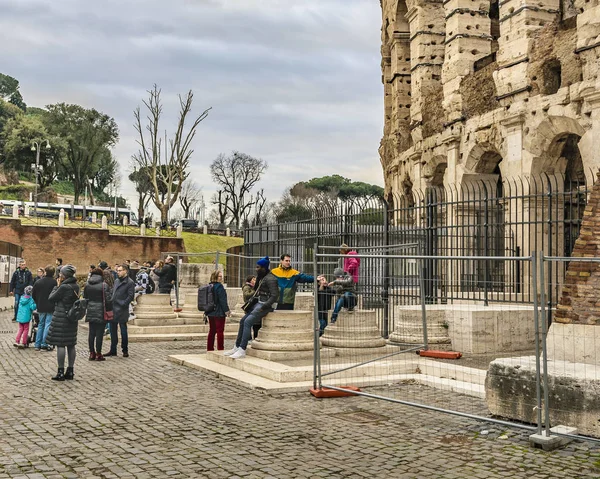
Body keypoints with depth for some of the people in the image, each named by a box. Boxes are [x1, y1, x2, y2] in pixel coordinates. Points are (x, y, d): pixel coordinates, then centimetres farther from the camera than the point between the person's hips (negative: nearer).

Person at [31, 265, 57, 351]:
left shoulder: (38, 282, 0)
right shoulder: (55, 282, -11)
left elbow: (34, 296, 6)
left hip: (41, 308, 4)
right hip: (51, 308, -4)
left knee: (41, 325, 15)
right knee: (48, 325, 0)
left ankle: (37, 344, 15)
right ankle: (44, 344, -3)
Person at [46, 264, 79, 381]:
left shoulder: (64, 287, -17)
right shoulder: (76, 286, 6)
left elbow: (51, 298, -9)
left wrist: (57, 286, 2)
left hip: (61, 318, -8)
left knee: (60, 345, -3)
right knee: (71, 345, 11)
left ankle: (61, 372, -1)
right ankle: (70, 371, 16)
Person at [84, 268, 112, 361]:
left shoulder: (87, 285, 4)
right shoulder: (104, 285, -11)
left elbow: (84, 297, 10)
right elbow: (108, 299, -13)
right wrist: (109, 310, -2)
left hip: (90, 312, 5)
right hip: (101, 312, -5)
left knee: (91, 332, 11)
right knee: (99, 333, 0)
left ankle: (92, 353, 15)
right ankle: (98, 354, 3)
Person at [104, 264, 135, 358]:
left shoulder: (130, 282, -8)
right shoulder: (117, 281, 15)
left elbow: (131, 296, -13)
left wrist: (123, 304, -17)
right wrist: (110, 304, 9)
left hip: (122, 311, -8)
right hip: (113, 309, 8)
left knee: (123, 331, 0)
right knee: (113, 330, 12)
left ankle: (125, 350, 9)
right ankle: (113, 350, 21)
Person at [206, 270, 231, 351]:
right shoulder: (219, 286, -14)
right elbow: (223, 300, -17)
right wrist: (227, 310, -11)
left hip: (210, 313, 8)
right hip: (219, 313, -8)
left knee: (211, 331, 14)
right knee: (220, 331, -3)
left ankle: (210, 349, 17)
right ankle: (220, 349, -3)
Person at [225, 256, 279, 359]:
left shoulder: (270, 279, -16)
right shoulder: (261, 277, 15)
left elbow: (275, 295, -22)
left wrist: (264, 307, -23)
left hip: (266, 304, -10)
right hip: (259, 303, 10)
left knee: (248, 321, -22)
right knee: (243, 320, 5)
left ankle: (242, 350, -22)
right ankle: (237, 347, 11)